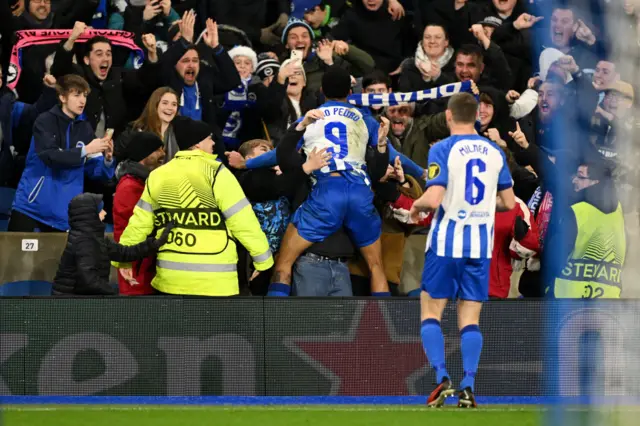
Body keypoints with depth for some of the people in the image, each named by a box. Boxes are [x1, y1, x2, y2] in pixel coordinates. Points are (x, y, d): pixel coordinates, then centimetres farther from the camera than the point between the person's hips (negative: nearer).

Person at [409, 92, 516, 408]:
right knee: (470, 318, 6)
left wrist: (416, 205, 2)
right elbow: (510, 203, 11)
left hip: (446, 242, -4)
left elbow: (433, 199, -19)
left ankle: (442, 378, -7)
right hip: (481, 244, 4)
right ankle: (468, 387, -6)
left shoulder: (443, 150, -9)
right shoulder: (495, 152, 6)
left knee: (430, 312, 8)